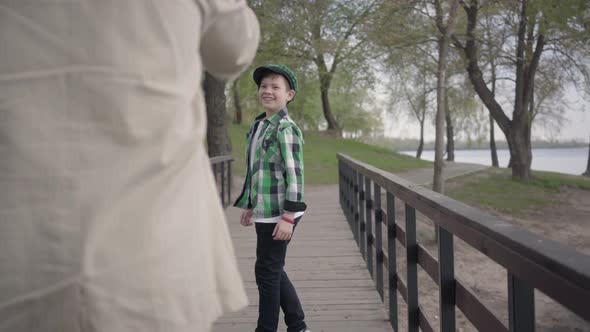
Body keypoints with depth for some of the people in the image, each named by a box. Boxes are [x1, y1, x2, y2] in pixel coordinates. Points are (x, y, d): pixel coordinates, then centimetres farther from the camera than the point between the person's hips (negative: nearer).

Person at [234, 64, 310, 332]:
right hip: (264, 212, 9)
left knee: (267, 271, 1)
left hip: (279, 214, -8)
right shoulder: (258, 125, 12)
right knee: (273, 270, 16)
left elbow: (295, 175, -17)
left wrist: (288, 217, -20)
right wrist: (250, 206, 19)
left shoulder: (286, 129, -13)